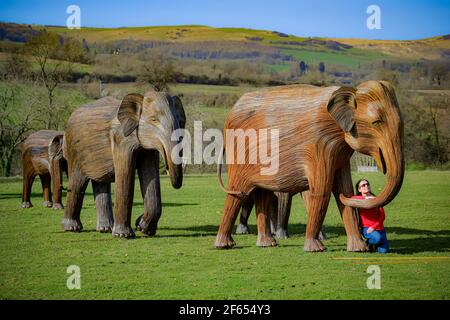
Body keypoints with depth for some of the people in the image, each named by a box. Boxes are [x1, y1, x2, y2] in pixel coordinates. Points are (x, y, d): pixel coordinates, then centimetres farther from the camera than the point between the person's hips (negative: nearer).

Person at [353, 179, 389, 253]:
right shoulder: (360, 199, 5)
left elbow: (382, 216, 2)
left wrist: (374, 227, -12)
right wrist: (365, 198, -22)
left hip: (379, 228, 3)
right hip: (366, 228, -3)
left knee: (383, 250, -16)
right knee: (378, 238, -34)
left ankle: (374, 245, 18)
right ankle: (368, 243, 1)